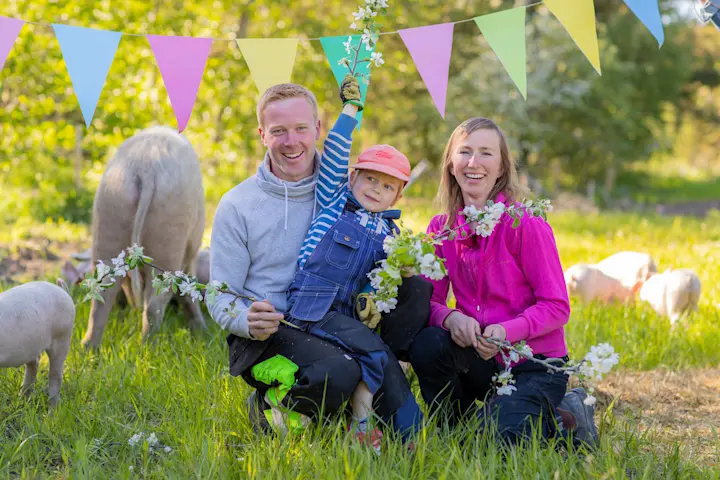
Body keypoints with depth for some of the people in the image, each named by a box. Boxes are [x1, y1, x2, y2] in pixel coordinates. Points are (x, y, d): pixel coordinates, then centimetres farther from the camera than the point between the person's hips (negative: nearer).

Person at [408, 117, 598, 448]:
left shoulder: (526, 224, -13)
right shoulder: (441, 228, 2)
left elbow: (557, 307, -12)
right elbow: (430, 299, -1)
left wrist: (507, 331, -29)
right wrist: (450, 317, -24)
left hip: (535, 363, -4)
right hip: (480, 358, 4)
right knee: (427, 344, -26)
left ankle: (561, 420, 5)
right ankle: (452, 429, 0)